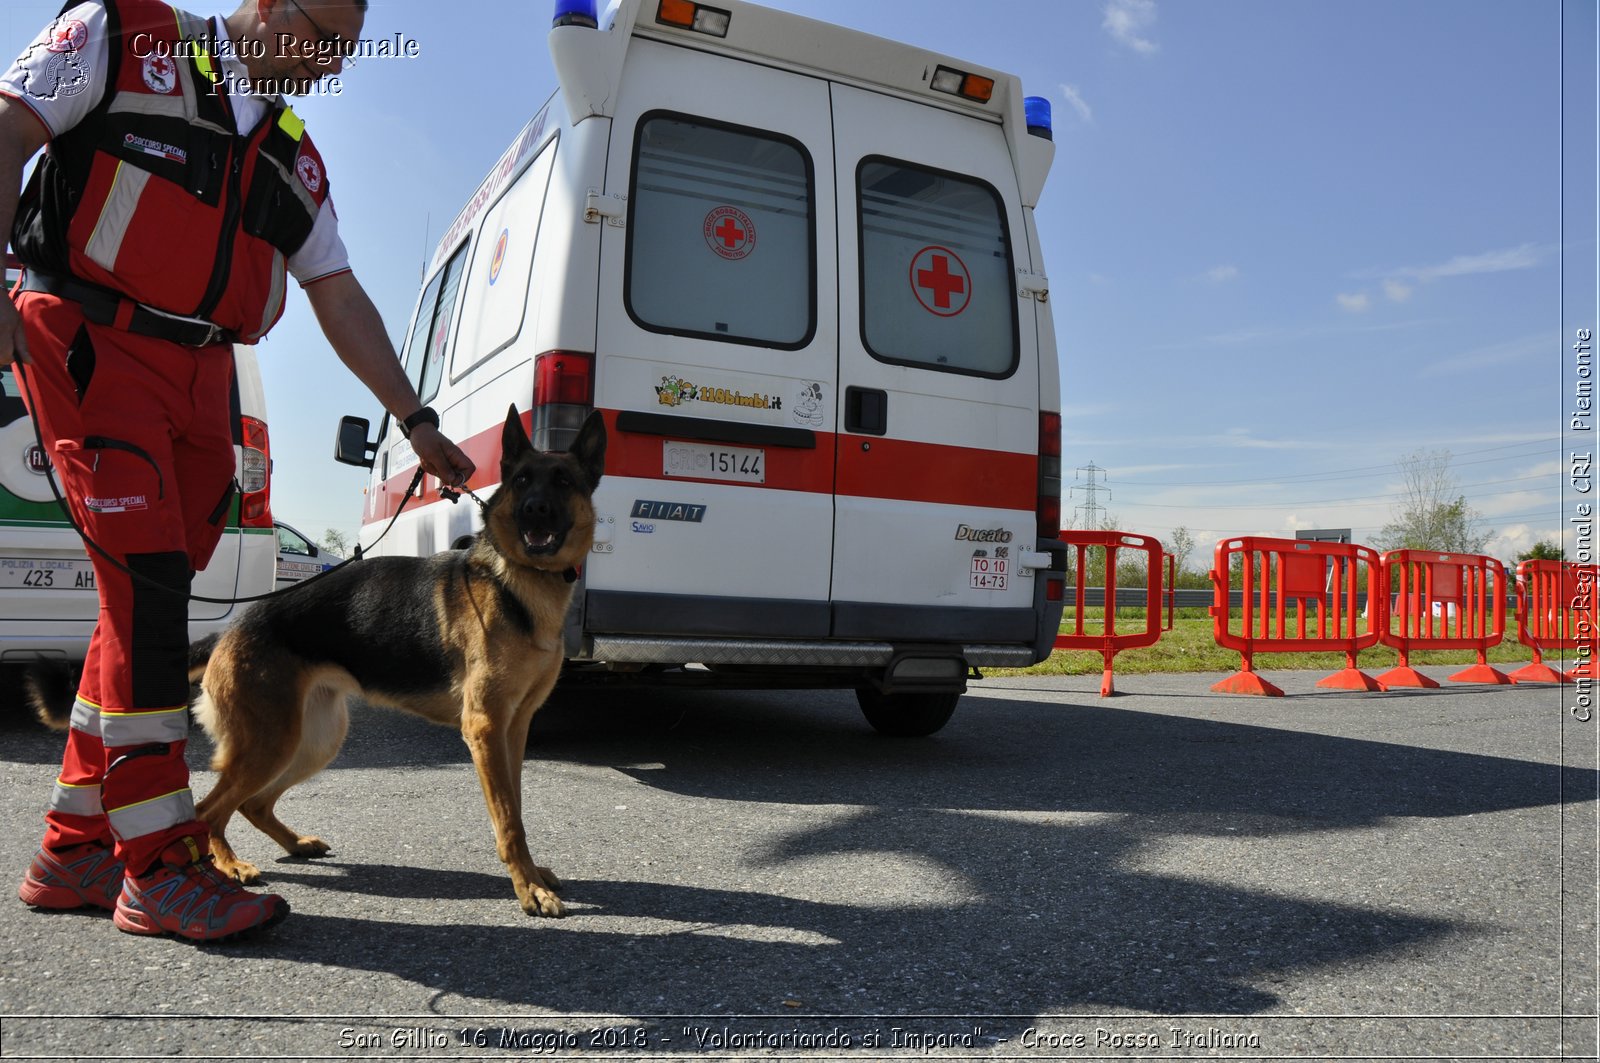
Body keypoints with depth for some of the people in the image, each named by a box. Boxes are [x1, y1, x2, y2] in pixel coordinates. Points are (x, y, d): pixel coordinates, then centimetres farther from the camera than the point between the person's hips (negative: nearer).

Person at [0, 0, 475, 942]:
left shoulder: (293, 157, 19)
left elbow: (339, 294, 16)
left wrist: (416, 420, 11)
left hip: (200, 380, 6)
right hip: (91, 345, -6)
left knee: (145, 603, 4)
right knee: (147, 590, -14)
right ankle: (159, 868, -7)